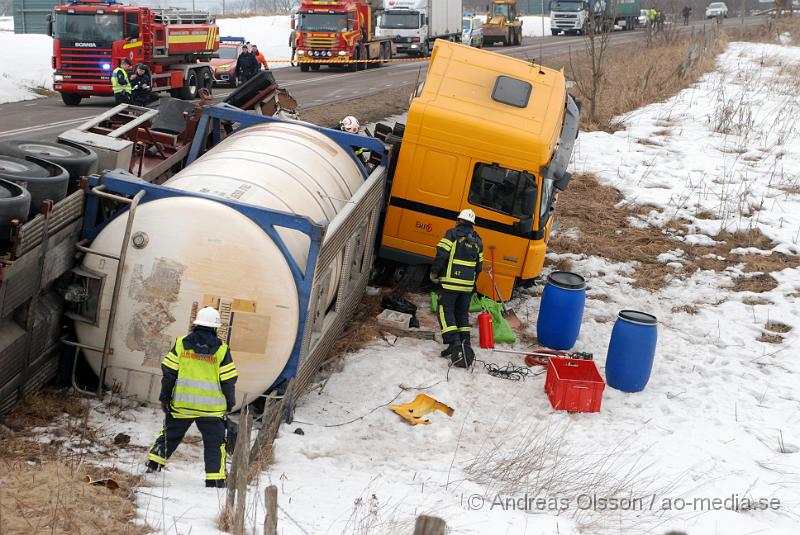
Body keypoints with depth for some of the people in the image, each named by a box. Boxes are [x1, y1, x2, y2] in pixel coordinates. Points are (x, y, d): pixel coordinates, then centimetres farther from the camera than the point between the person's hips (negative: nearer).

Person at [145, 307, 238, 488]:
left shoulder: (181, 343, 0)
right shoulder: (221, 349, -4)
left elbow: (169, 372, 1)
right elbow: (228, 380, -2)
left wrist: (165, 397, 10)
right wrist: (230, 402, 11)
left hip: (182, 403, 2)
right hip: (211, 406, -2)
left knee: (170, 433, 21)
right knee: (214, 442, 6)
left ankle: (153, 463, 24)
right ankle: (215, 478, 1)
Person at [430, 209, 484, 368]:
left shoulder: (453, 234, -5)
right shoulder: (477, 240, 12)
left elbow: (441, 254, -15)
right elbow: (479, 266, 14)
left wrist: (434, 273, -3)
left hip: (450, 282, -5)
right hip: (468, 285, 5)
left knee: (446, 311, -3)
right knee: (462, 313, 15)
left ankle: (455, 344, -17)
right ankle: (465, 344, 10)